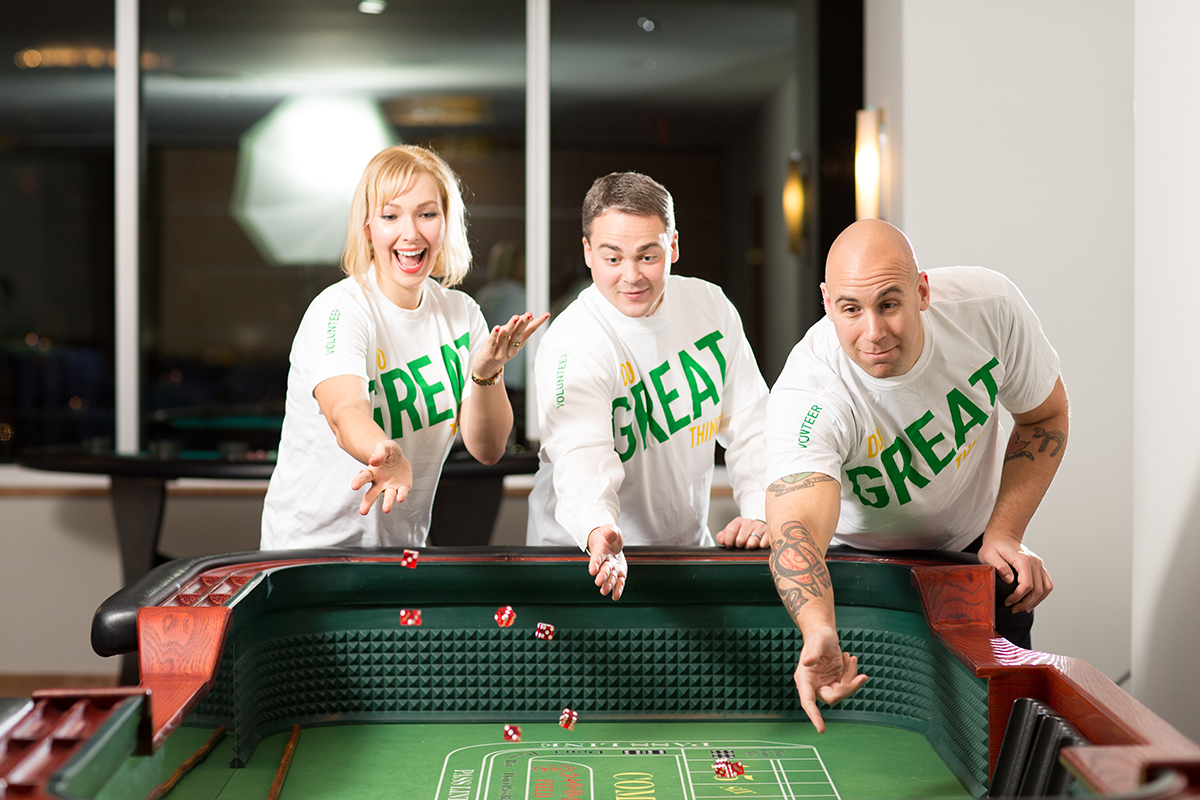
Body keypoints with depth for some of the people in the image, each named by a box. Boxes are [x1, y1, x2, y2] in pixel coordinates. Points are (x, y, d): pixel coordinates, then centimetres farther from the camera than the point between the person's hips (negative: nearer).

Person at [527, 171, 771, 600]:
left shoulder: (710, 305, 0)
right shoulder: (569, 346, -17)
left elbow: (751, 423, 6)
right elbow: (582, 454, -32)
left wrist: (759, 513, -8)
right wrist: (599, 531, -51)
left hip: (689, 544, 4)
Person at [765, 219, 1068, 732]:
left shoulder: (988, 305, -26)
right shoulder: (807, 396, -37)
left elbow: (1045, 415, -7)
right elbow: (798, 526, -52)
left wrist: (1004, 534, -15)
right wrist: (818, 633, -72)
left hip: (972, 546, 3)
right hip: (856, 562, -2)